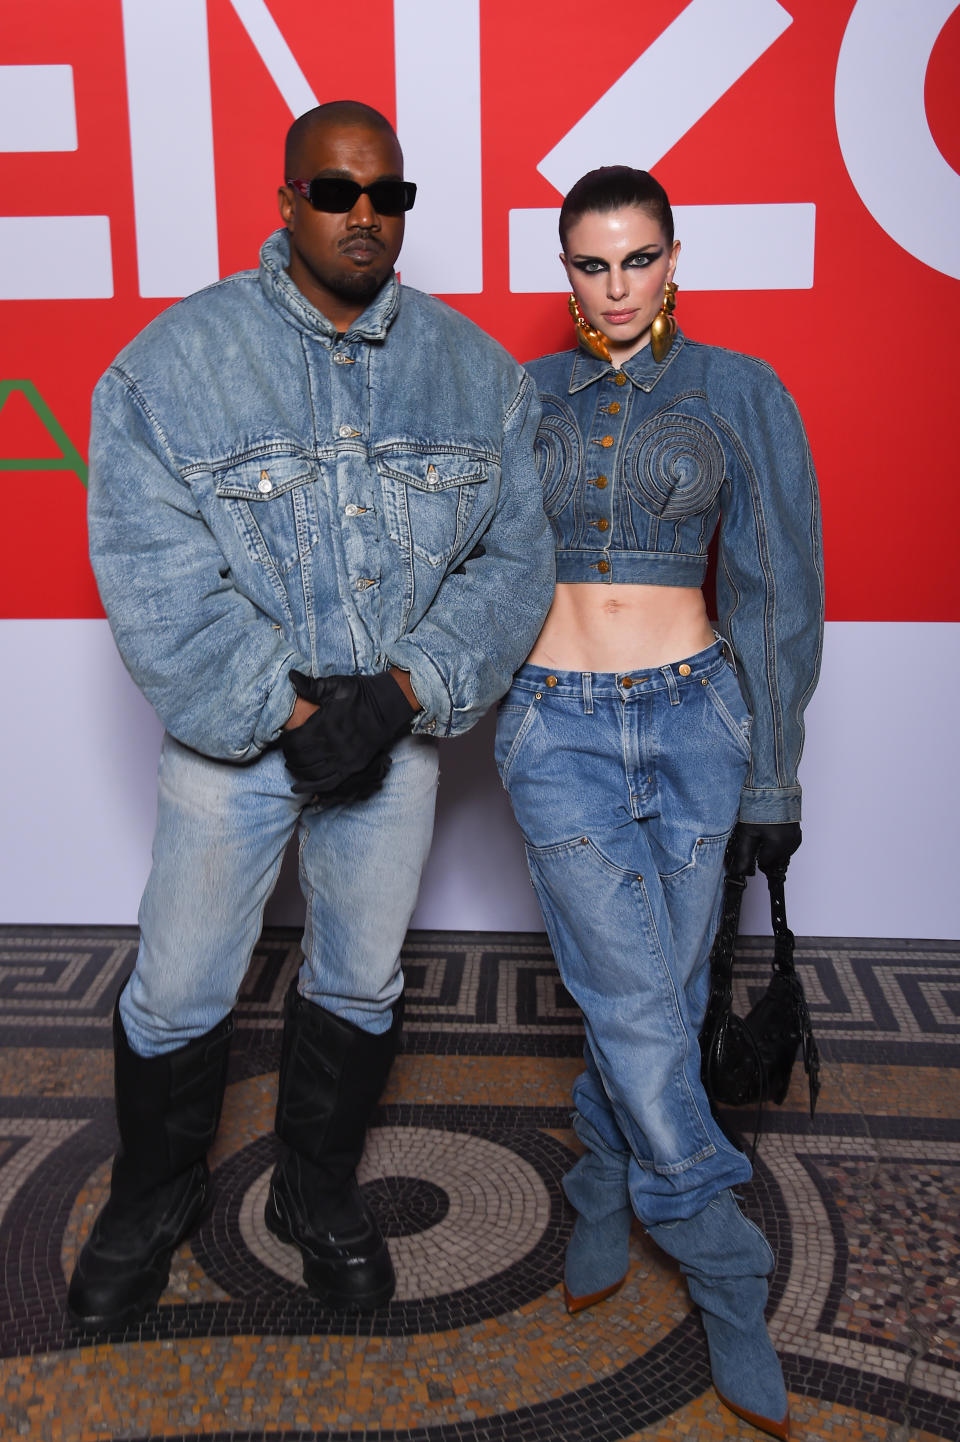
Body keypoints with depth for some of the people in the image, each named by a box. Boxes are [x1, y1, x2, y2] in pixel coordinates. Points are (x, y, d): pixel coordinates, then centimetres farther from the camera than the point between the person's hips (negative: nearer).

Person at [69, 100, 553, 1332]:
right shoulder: (177, 358, -9)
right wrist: (285, 712, -18)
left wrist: (406, 690, -14)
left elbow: (514, 554, -2)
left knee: (360, 983, 16)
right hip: (231, 734, -2)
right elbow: (154, 572, -14)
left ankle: (318, 1192, 41)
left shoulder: (472, 369, 0)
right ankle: (152, 1200, 38)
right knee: (178, 992, 9)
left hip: (394, 732, 3)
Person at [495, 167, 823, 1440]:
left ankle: (604, 1197, 35)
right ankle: (729, 1282, 15)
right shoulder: (524, 396, 8)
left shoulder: (738, 393, 3)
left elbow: (778, 590, 1)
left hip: (694, 716, 0)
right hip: (558, 725, 0)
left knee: (658, 997, 6)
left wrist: (771, 783, -1)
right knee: (638, 1011, -5)